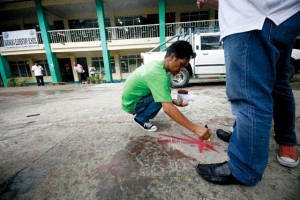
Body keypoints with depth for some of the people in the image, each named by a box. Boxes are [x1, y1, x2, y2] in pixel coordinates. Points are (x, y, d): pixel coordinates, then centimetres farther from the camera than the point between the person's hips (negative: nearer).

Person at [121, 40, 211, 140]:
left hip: (130, 98, 8)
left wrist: (174, 102, -5)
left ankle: (142, 114, 12)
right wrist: (195, 128, -35)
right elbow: (168, 108, -37)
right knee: (162, 96, -22)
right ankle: (141, 119, -3)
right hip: (131, 104, -8)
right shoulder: (159, 74, -30)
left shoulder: (156, 64, -2)